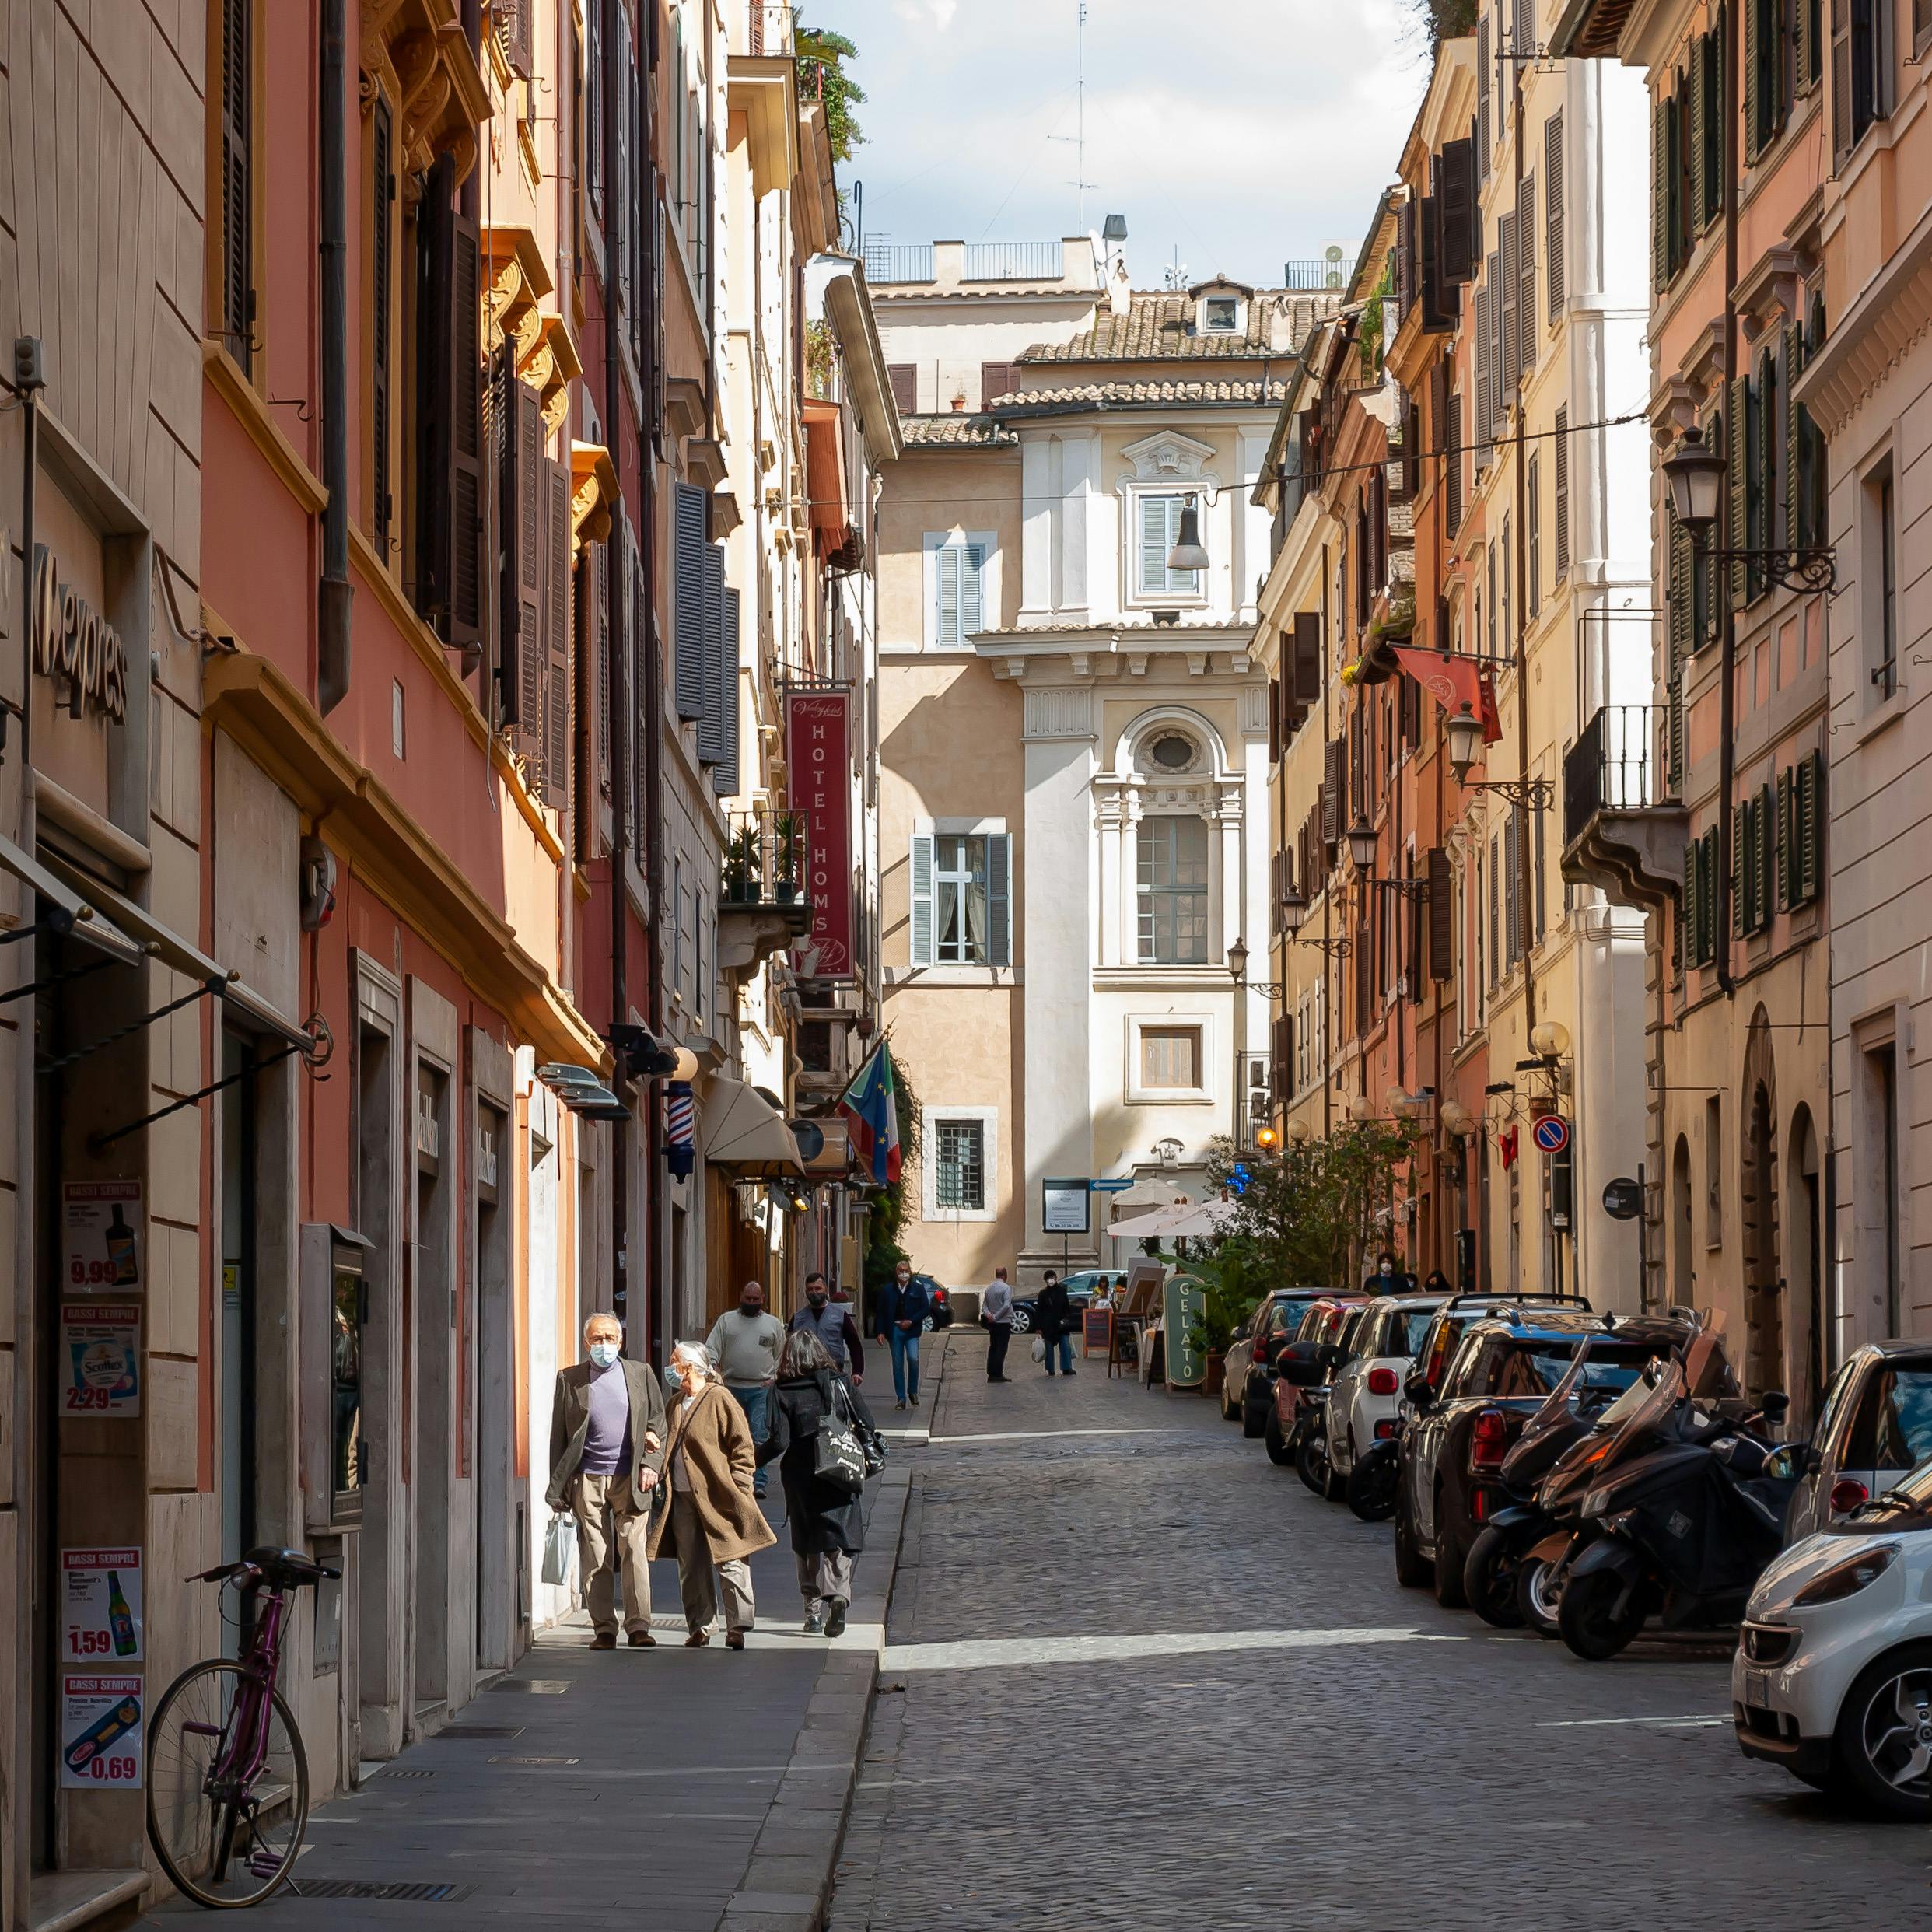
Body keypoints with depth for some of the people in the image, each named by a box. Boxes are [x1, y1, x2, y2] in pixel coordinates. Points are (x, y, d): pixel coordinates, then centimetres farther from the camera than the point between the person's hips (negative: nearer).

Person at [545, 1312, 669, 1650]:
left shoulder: (640, 1374, 11)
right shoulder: (569, 1379, 8)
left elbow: (659, 1424, 13)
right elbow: (558, 1433, 8)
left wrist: (651, 1464, -1)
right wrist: (558, 1485, 3)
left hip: (630, 1478, 0)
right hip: (587, 1479, 0)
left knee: (634, 1552, -6)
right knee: (595, 1558, 0)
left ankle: (639, 1626, -4)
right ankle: (604, 1628, 4)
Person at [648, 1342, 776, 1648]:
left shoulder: (719, 1399, -6)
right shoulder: (677, 1403, 15)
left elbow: (743, 1446, -7)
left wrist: (737, 1489, -12)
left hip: (717, 1498, -7)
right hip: (683, 1497, 7)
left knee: (730, 1564, -6)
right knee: (691, 1566, 7)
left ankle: (737, 1626, -2)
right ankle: (700, 1627, 13)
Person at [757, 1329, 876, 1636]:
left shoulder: (782, 1391, -6)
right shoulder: (839, 1382, -1)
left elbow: (779, 1441, -11)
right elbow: (867, 1424, -2)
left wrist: (754, 1460, 6)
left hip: (801, 1478, 0)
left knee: (807, 1545, 13)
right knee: (838, 1541, 1)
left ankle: (814, 1610, 12)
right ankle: (838, 1593, -24)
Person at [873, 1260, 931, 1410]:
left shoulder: (918, 1288, 6)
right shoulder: (887, 1290, 7)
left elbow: (926, 1308, 3)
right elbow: (880, 1312, 7)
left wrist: (911, 1322, -9)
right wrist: (880, 1331, -3)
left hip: (911, 1330, -1)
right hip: (894, 1330, 1)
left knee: (913, 1359, -18)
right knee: (897, 1364, 2)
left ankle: (913, 1392, 3)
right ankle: (901, 1398, 7)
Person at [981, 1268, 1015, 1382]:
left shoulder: (989, 1288, 10)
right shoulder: (1006, 1288, -11)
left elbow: (984, 1305, 7)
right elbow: (1006, 1305, -20)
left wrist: (988, 1314, -10)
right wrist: (996, 1317, -14)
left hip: (992, 1324, 6)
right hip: (1004, 1322, -6)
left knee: (993, 1347, 12)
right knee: (1001, 1348, -3)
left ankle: (991, 1374, 11)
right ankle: (998, 1374, -5)